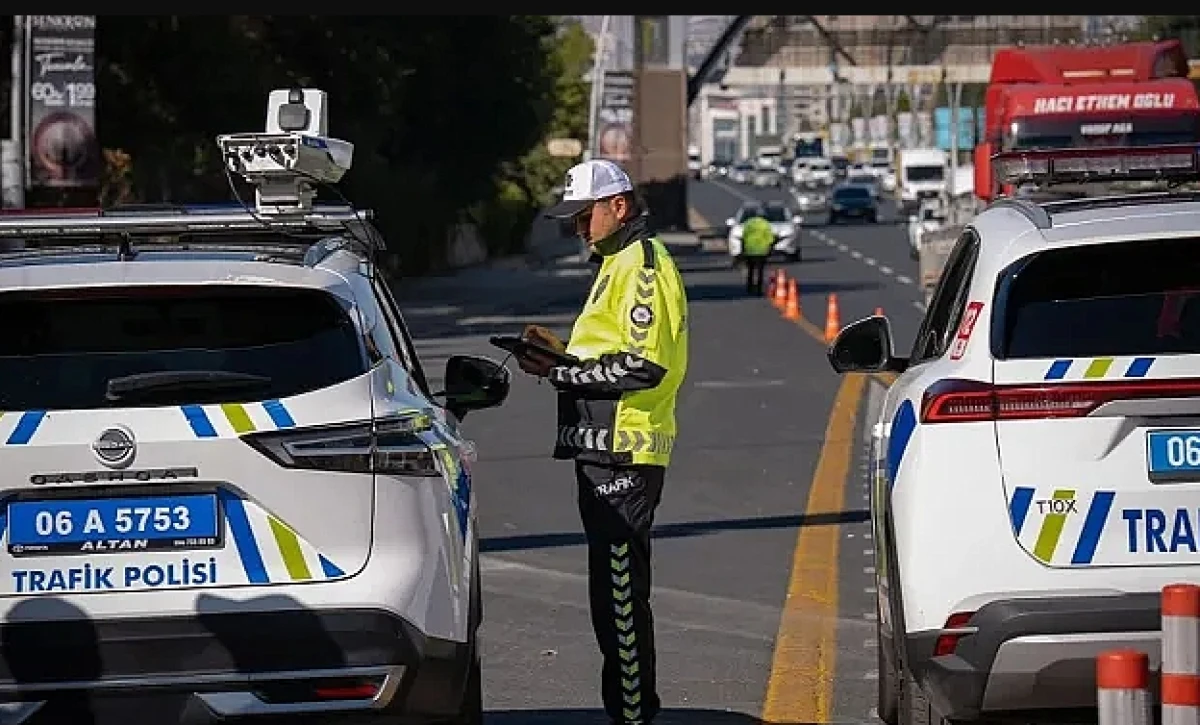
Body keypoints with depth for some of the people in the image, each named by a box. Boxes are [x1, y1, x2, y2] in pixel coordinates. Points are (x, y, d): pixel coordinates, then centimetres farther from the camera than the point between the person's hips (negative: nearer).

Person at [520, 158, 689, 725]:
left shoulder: (642, 265, -13)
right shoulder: (619, 263, 21)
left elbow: (644, 365, -22)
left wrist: (562, 374, -18)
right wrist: (564, 353, 11)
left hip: (623, 454, -11)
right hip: (605, 449, 11)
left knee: (620, 593, -9)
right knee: (612, 591, 15)